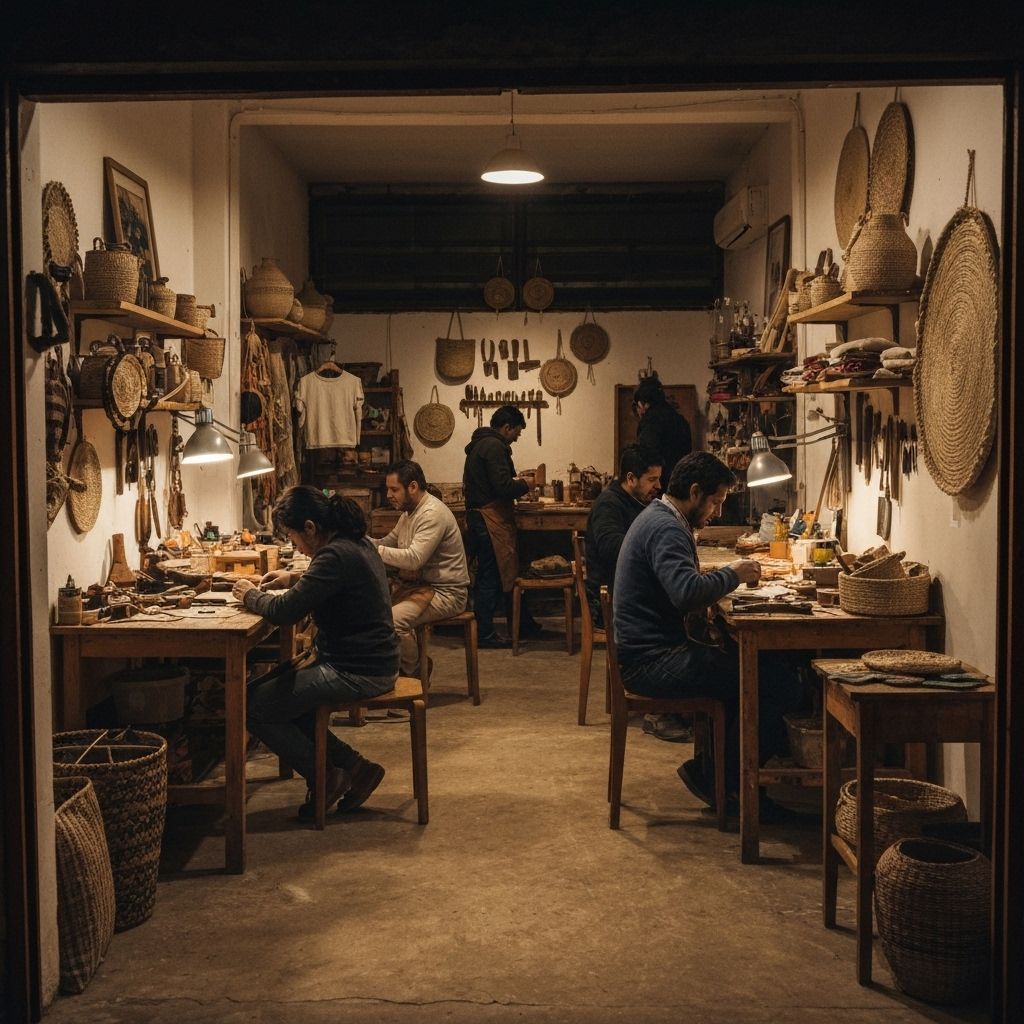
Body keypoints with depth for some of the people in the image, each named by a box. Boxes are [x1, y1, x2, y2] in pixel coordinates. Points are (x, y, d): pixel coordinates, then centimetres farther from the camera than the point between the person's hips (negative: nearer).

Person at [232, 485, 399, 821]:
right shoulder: (357, 544, 8)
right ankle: (352, 767, 14)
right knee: (270, 688, 18)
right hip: (368, 660, 10)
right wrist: (295, 579, 15)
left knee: (252, 705, -5)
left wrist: (250, 595, -5)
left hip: (356, 673, -10)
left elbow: (284, 612, -24)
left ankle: (327, 778, 8)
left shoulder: (336, 556, -23)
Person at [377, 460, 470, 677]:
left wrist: (374, 550, -24)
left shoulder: (433, 513, -20)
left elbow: (413, 559, -29)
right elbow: (390, 541, 21)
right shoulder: (410, 511, 12)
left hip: (445, 592, -10)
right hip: (419, 584, 10)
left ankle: (413, 674, -5)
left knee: (393, 620, -29)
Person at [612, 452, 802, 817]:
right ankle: (722, 782, 1)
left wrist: (727, 578, 6)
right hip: (655, 662, -11)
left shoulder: (658, 517, 17)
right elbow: (686, 592, -34)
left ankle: (711, 771, 16)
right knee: (781, 686, -15)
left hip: (651, 653, 11)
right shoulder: (666, 528, -17)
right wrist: (733, 574, -17)